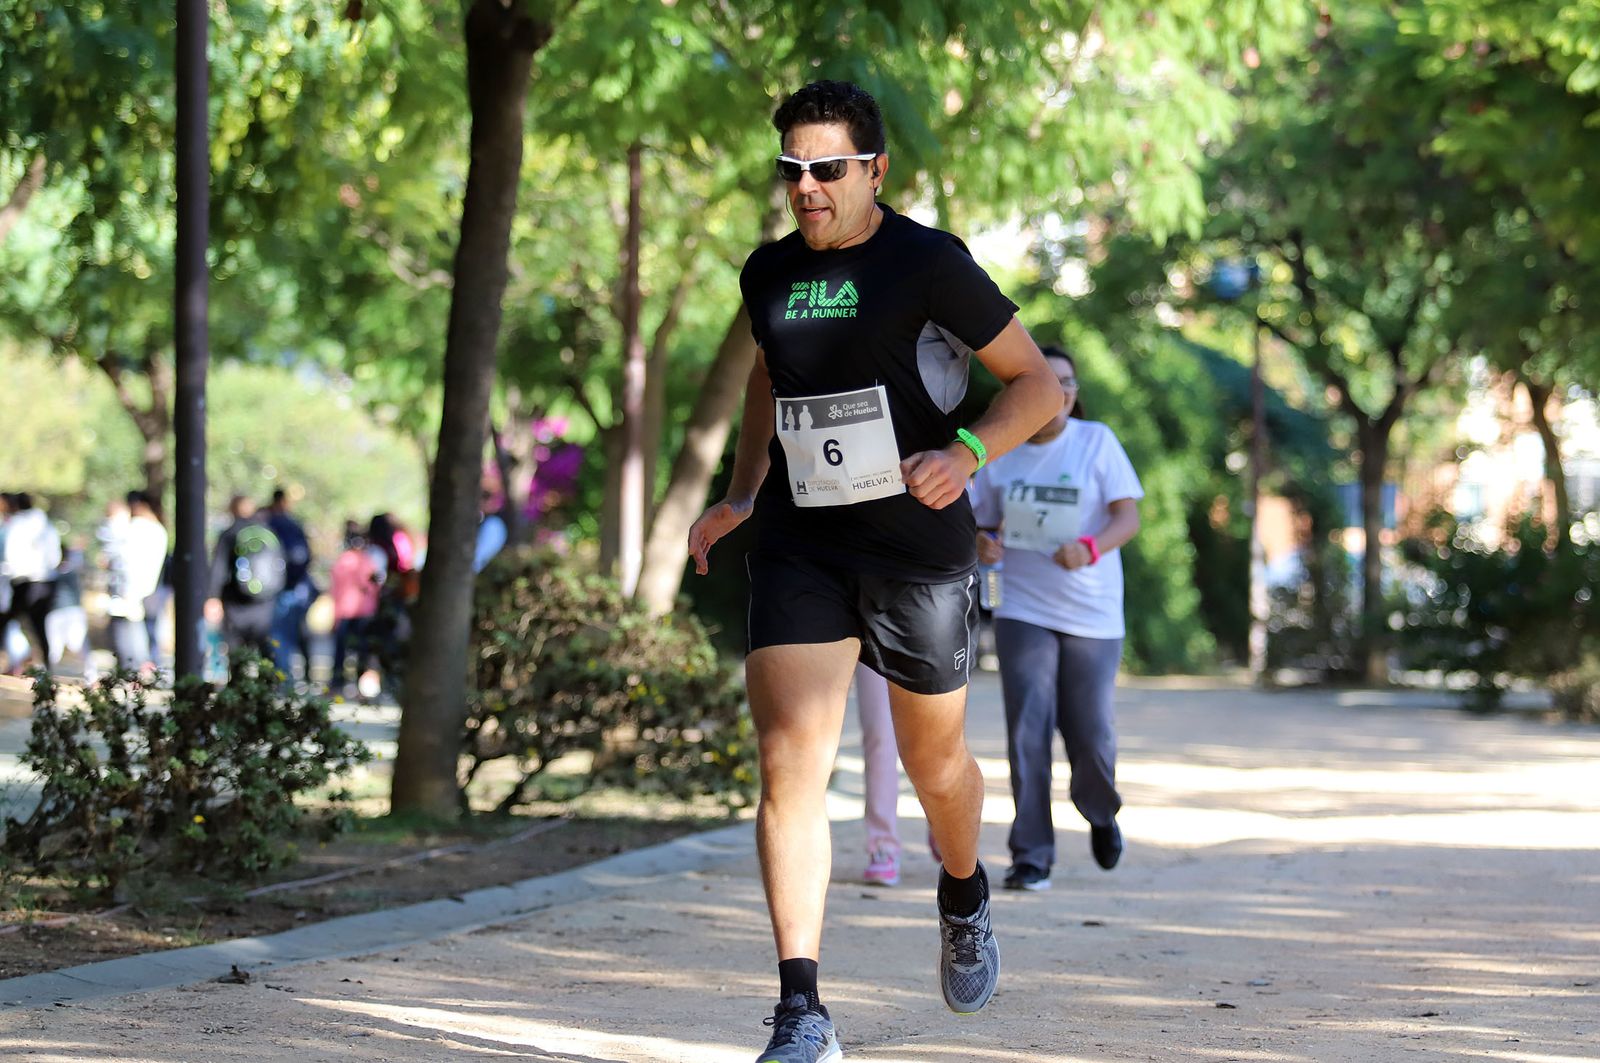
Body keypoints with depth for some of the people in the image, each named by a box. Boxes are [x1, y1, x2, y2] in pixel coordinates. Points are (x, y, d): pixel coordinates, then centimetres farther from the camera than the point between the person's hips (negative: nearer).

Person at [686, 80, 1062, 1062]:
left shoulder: (930, 264, -9)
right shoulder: (770, 274, 7)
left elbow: (1037, 383, -5)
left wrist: (966, 452, -22)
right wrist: (741, 494, 17)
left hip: (918, 547, -3)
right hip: (800, 549, 3)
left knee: (935, 763, 12)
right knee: (790, 765, -12)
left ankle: (966, 898, 48)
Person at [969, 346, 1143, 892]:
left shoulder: (1096, 441, 0)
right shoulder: (999, 455, 6)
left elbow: (1128, 517, -5)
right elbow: (983, 525, 13)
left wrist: (1090, 548, -24)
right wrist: (982, 544, -12)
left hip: (1092, 614, -1)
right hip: (1023, 611, 1)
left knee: (1089, 733, 1)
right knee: (1027, 730, -10)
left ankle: (1100, 812, 34)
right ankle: (1032, 857, -6)